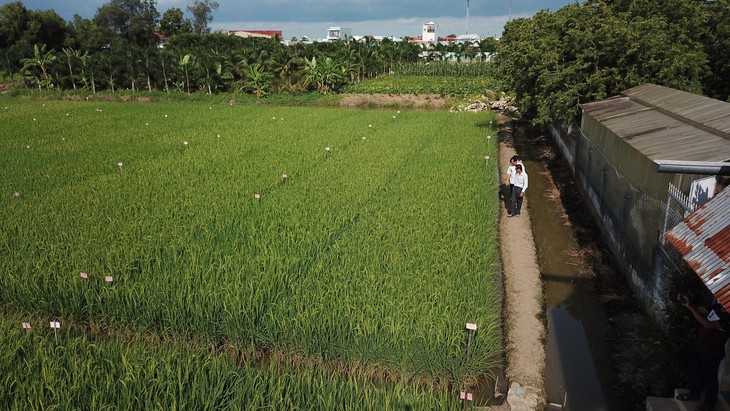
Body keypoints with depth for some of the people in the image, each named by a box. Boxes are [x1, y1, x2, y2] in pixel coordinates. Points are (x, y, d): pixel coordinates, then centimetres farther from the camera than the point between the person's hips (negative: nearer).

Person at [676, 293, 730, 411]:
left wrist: (690, 308, -39)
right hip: (699, 347, 7)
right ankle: (694, 394, 46)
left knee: (710, 379, 14)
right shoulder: (717, 306, -7)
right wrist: (688, 303, -20)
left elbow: (707, 324, -38)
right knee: (696, 373, 25)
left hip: (712, 354, -7)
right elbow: (699, 310, 0)